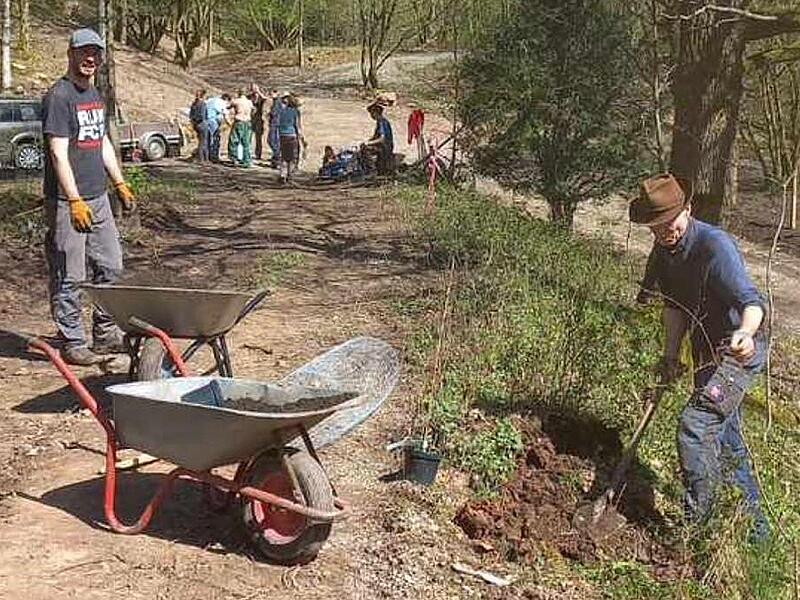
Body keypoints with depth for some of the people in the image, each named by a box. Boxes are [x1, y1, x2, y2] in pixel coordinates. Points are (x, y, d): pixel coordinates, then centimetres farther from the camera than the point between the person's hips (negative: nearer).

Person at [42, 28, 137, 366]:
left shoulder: (94, 96, 15)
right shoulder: (59, 97, -12)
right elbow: (58, 154, -18)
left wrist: (120, 184, 19)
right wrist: (75, 201, -22)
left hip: (98, 197, 9)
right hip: (67, 201, -9)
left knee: (110, 267, 13)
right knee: (69, 277, -1)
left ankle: (105, 334, 24)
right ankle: (72, 344, 8)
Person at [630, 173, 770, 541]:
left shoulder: (714, 245, -26)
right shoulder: (664, 252, 0)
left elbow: (751, 300, -35)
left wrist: (745, 333, -56)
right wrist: (671, 356, -1)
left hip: (739, 349, -9)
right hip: (708, 351, 9)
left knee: (696, 422, -21)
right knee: (726, 439, 18)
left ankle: (699, 524, -11)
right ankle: (754, 524, 34)